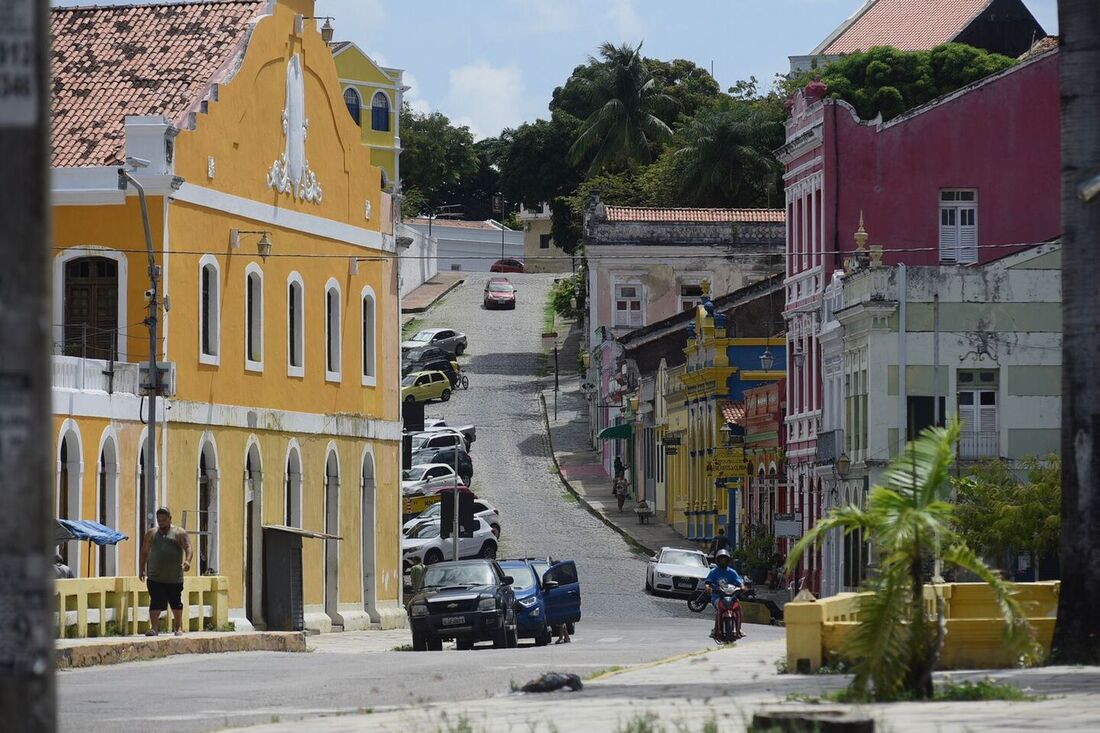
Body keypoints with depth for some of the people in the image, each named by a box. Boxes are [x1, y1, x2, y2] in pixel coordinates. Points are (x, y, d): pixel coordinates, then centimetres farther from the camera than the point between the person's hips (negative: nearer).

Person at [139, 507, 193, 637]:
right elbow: (144, 552, 18)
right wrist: (141, 569, 9)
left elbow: (188, 548, -7)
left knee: (176, 604, 7)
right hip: (155, 577, 2)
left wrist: (187, 561, -27)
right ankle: (154, 628, -5)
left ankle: (178, 628, 19)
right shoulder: (151, 533, 13)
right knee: (155, 603, -6)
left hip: (174, 578, -2)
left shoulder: (179, 533, 3)